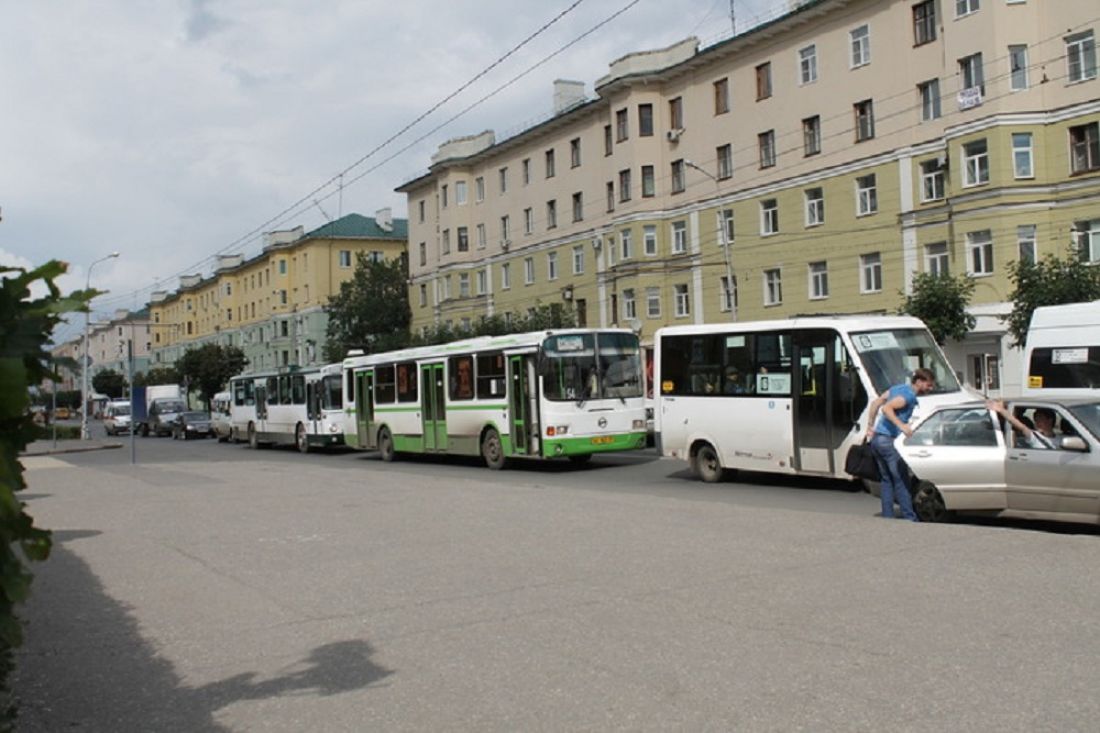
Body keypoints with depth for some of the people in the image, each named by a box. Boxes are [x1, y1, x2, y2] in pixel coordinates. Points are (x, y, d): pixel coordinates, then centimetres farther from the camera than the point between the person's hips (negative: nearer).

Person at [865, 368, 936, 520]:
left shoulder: (898, 388, 16)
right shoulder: (909, 396, -12)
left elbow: (876, 402, 17)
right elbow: (886, 408, -25)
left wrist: (870, 425, 20)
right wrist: (901, 426, -29)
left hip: (876, 439, 9)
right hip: (887, 440, -9)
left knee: (887, 480, 14)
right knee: (900, 480, -4)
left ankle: (887, 517, 14)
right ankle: (909, 518, -2)